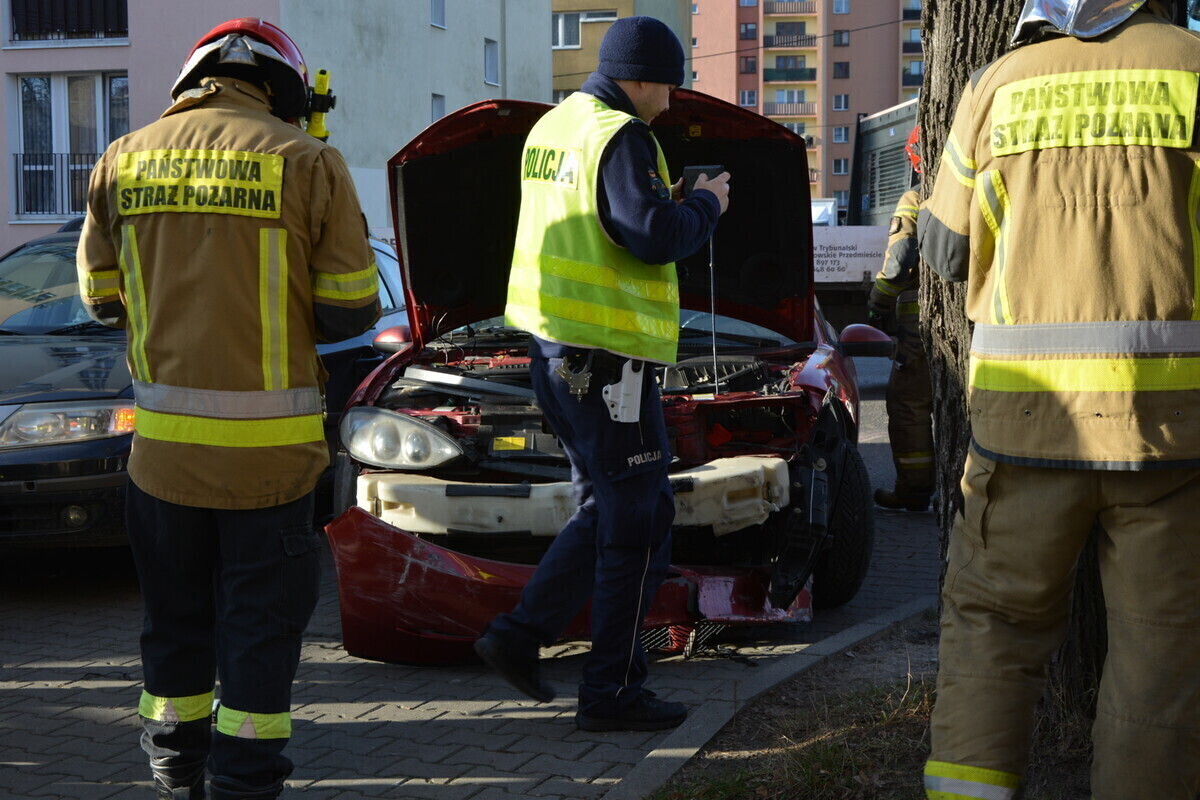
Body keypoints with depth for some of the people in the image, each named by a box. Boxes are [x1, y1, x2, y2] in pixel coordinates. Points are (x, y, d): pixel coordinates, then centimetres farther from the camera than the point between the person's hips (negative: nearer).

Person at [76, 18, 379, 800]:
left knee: (176, 614, 18)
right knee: (261, 617, 8)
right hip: (268, 443, -3)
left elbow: (102, 295, 11)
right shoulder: (306, 160, -5)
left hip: (163, 439, 4)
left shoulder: (123, 160, 6)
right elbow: (351, 307, -4)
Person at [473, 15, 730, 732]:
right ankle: (613, 693, 4)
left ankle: (521, 634, 17)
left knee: (606, 510, 21)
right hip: (608, 357, -10)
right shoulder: (619, 137, -15)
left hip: (554, 346, 10)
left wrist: (665, 201, 16)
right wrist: (705, 204, -5)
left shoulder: (553, 127, 16)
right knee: (638, 525, -1)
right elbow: (655, 238, -23)